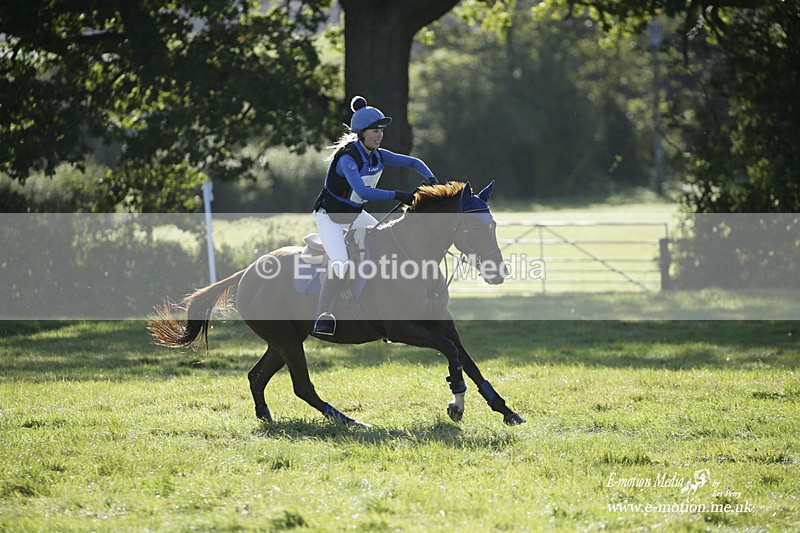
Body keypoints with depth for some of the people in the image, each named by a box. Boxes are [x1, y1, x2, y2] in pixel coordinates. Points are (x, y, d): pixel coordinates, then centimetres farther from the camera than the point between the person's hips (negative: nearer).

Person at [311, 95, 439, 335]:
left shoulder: (378, 155, -6)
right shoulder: (347, 158, -29)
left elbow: (413, 162, 5)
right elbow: (362, 191, -43)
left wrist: (431, 179, -14)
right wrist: (397, 195, -44)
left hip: (355, 214, 8)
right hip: (329, 215, -8)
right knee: (340, 264, -28)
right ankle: (324, 314, -24)